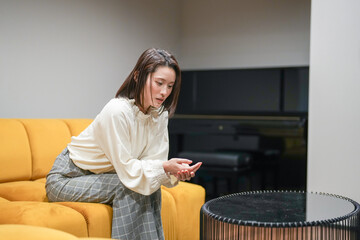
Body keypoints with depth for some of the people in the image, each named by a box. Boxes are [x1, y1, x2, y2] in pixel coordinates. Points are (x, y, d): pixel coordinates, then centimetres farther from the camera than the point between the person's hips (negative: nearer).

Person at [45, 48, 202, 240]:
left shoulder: (160, 114, -5)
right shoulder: (117, 111, -28)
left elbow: (155, 162, -7)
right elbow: (126, 168, -26)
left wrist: (175, 172, -26)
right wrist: (165, 166, -36)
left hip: (101, 177, 7)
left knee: (151, 186, -13)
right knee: (128, 186, -25)